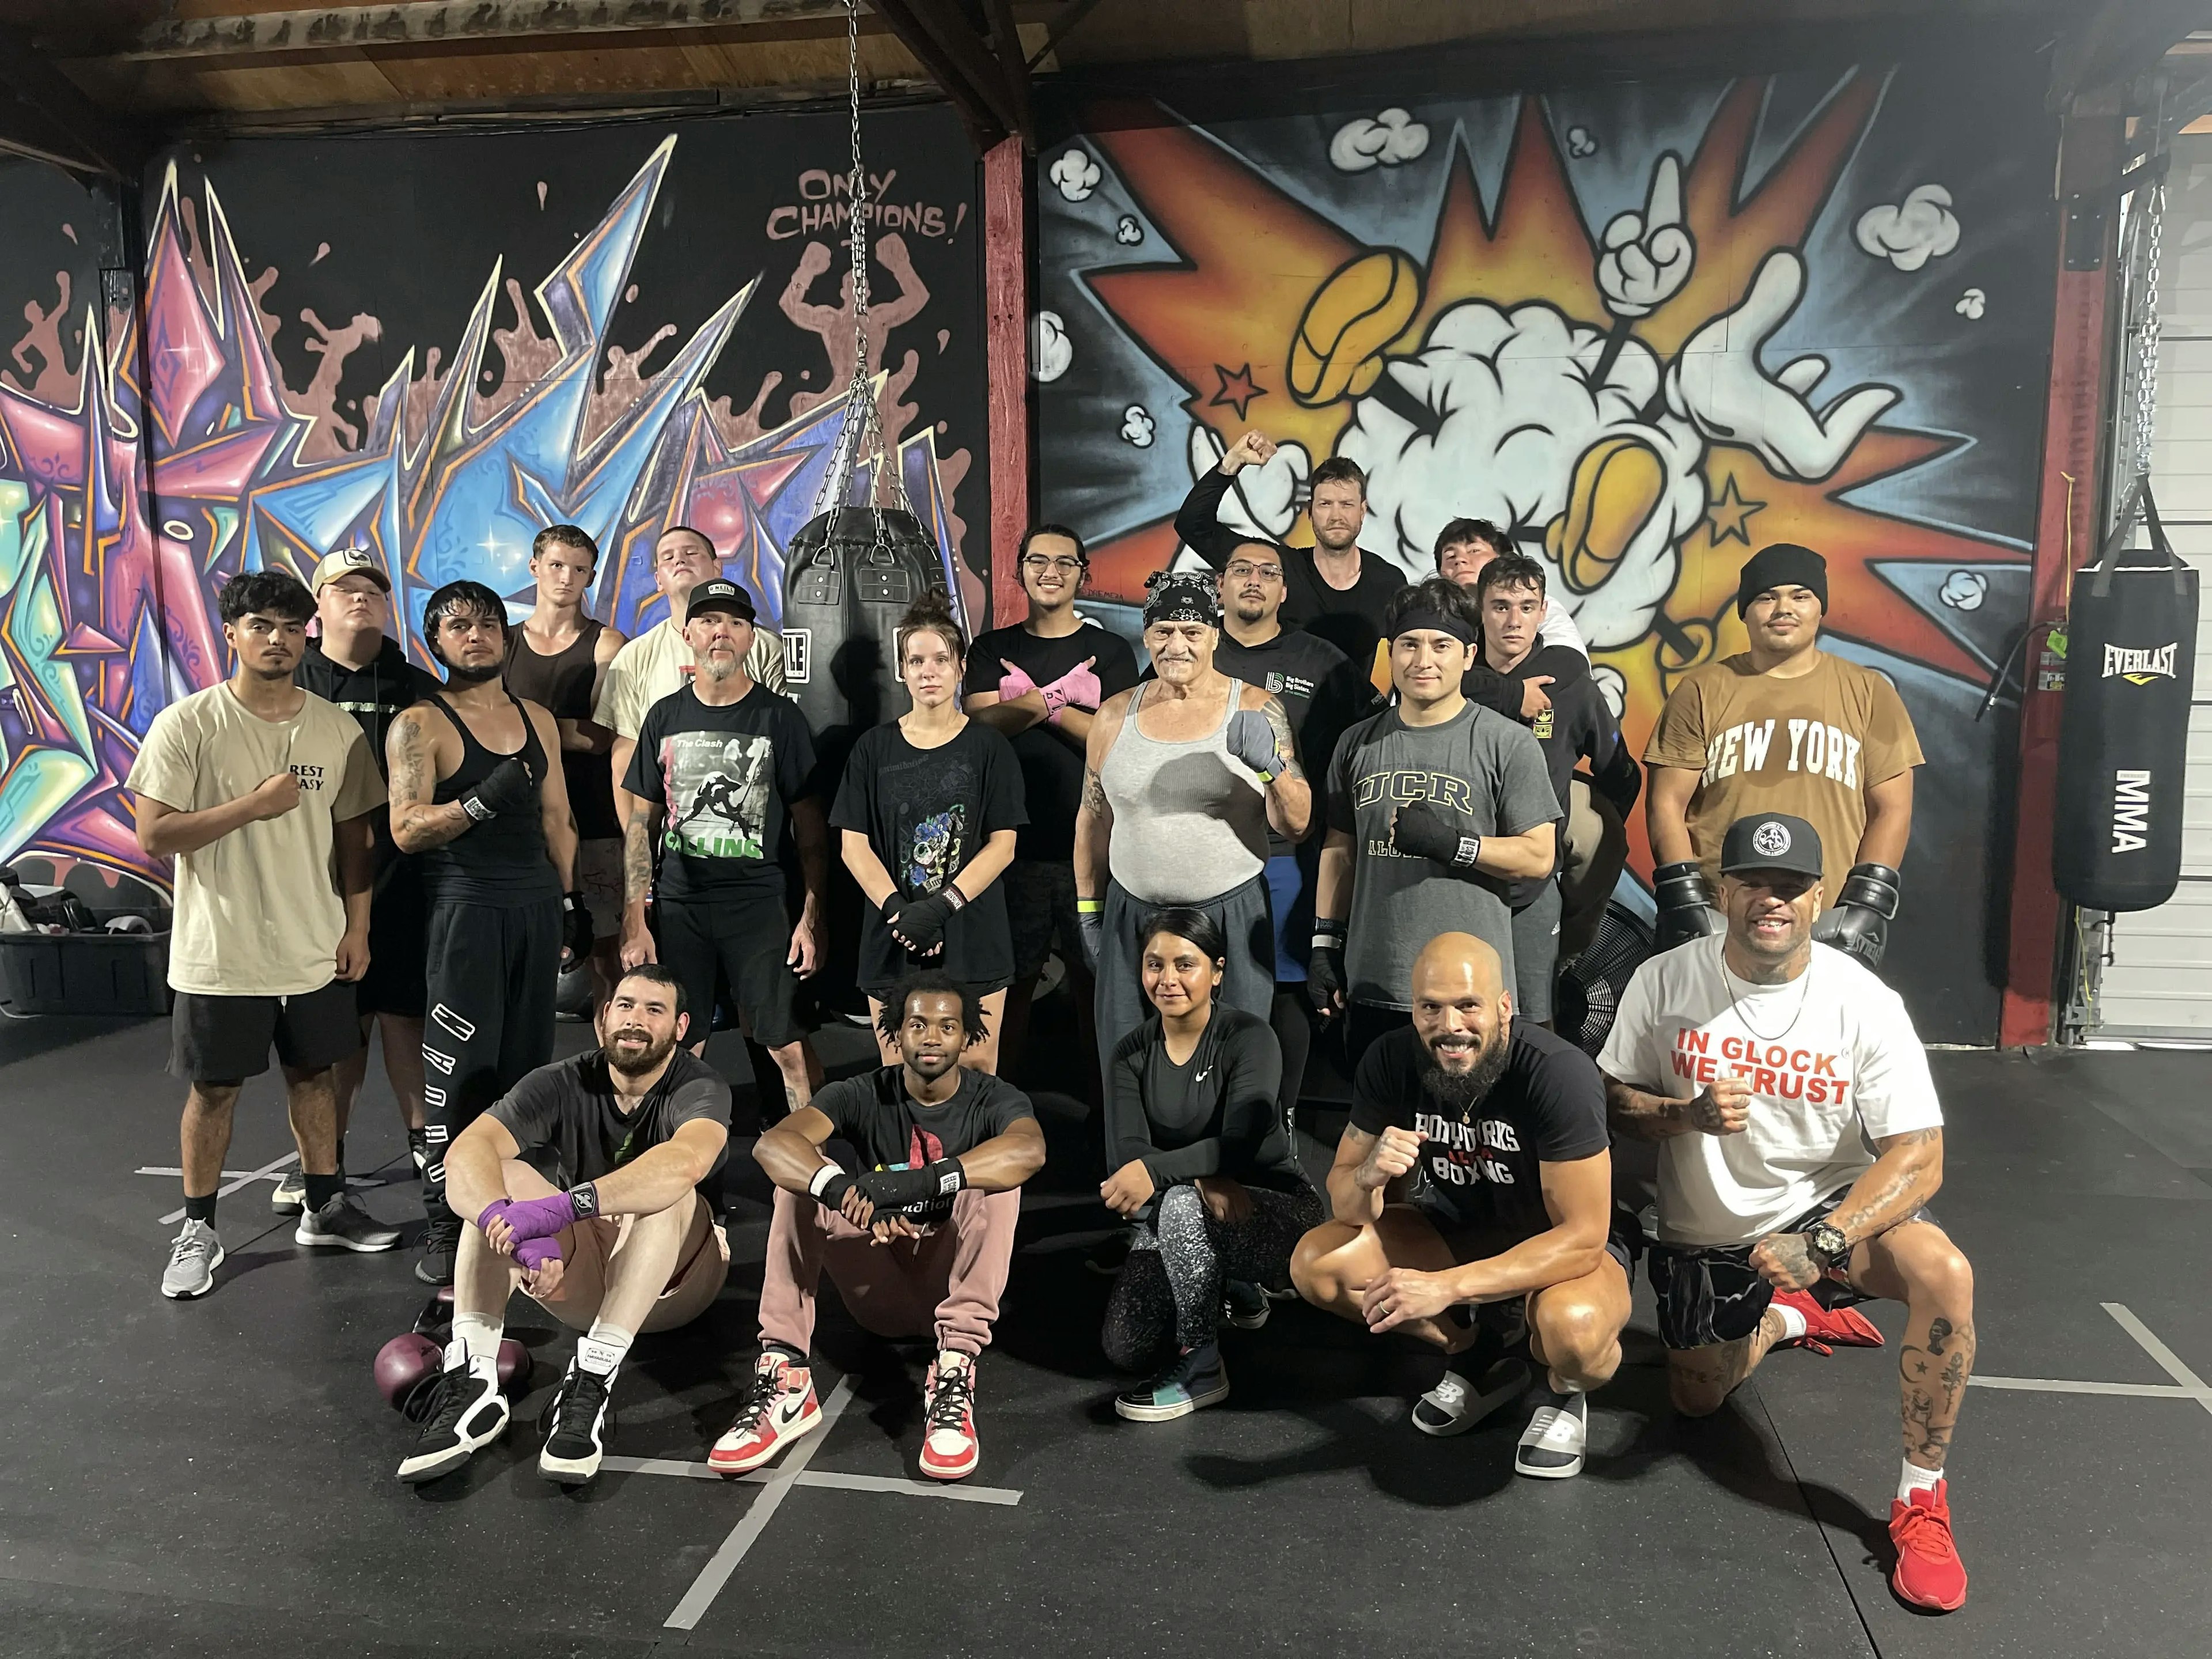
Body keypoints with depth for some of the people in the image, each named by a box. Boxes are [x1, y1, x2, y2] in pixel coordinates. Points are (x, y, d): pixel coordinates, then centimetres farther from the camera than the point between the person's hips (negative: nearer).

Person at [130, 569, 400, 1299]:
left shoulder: (337, 729, 1)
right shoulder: (187, 725, -9)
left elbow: (354, 836, 7)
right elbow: (153, 836, -13)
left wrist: (357, 927, 4)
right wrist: (253, 805, -20)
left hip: (316, 949, 3)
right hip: (221, 954, -3)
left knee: (313, 1074, 16)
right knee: (214, 1088, 9)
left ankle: (326, 1208, 31)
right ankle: (198, 1231, 24)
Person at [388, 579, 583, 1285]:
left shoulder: (538, 720, 13)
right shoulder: (421, 724, -4)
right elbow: (406, 829, -12)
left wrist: (573, 903, 15)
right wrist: (482, 800, -25)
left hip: (539, 905, 6)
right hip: (466, 909, -5)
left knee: (526, 1065, 8)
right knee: (461, 1071, -5)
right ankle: (444, 1225, 3)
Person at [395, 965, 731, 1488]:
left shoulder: (699, 1088, -17)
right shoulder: (563, 1084, -8)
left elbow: (687, 1161, -42)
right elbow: (466, 1152, -26)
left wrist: (561, 1209, -52)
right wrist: (519, 1235, -45)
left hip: (675, 1277, -3)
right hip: (581, 1276, 3)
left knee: (662, 1190, -33)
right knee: (500, 1180, -21)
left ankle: (590, 1384, -36)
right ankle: (473, 1380, -32)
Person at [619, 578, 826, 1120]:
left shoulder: (780, 718, 1)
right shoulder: (665, 717, 8)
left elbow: (810, 829, 1)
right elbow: (642, 824, 10)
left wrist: (812, 918, -7)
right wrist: (635, 921, 3)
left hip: (760, 906, -2)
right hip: (677, 906, 3)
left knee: (786, 1045, -8)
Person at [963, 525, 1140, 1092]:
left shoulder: (1110, 652, 8)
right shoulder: (992, 651, 12)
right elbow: (980, 722, -6)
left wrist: (1039, 703, -10)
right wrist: (1055, 699, -16)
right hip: (1015, 842, 1)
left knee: (1093, 977, 4)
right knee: (1011, 977, 5)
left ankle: (1099, 1088, 16)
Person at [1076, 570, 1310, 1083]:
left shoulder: (1255, 710, -2)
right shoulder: (1115, 716, 6)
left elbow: (1295, 825, -4)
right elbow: (1093, 820, 14)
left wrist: (1273, 767, -23)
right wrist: (1089, 912, 14)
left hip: (1231, 918, -2)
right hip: (1132, 918, 3)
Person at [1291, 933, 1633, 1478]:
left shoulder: (1557, 1073, -30)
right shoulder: (1391, 1062, -16)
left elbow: (1582, 1237, -30)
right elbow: (1347, 1207, -10)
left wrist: (1446, 1286, -38)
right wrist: (1368, 1178, -35)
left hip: (1573, 1246, -5)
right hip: (1464, 1230, 5)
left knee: (1572, 1329, -39)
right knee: (1315, 1264, -15)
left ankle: (1564, 1390, 0)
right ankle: (1477, 1347, 7)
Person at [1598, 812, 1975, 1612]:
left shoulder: (1864, 1001, -16)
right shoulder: (1664, 982, -13)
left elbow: (1919, 1157, -18)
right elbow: (1611, 1098, -5)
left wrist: (1820, 1244, -30)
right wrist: (1691, 1114, -26)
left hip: (1831, 1207, -2)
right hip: (1703, 1234, 2)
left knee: (1945, 1272, -31)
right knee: (1699, 1398, 12)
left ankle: (1922, 1501, -12)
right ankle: (1786, 1318, 45)